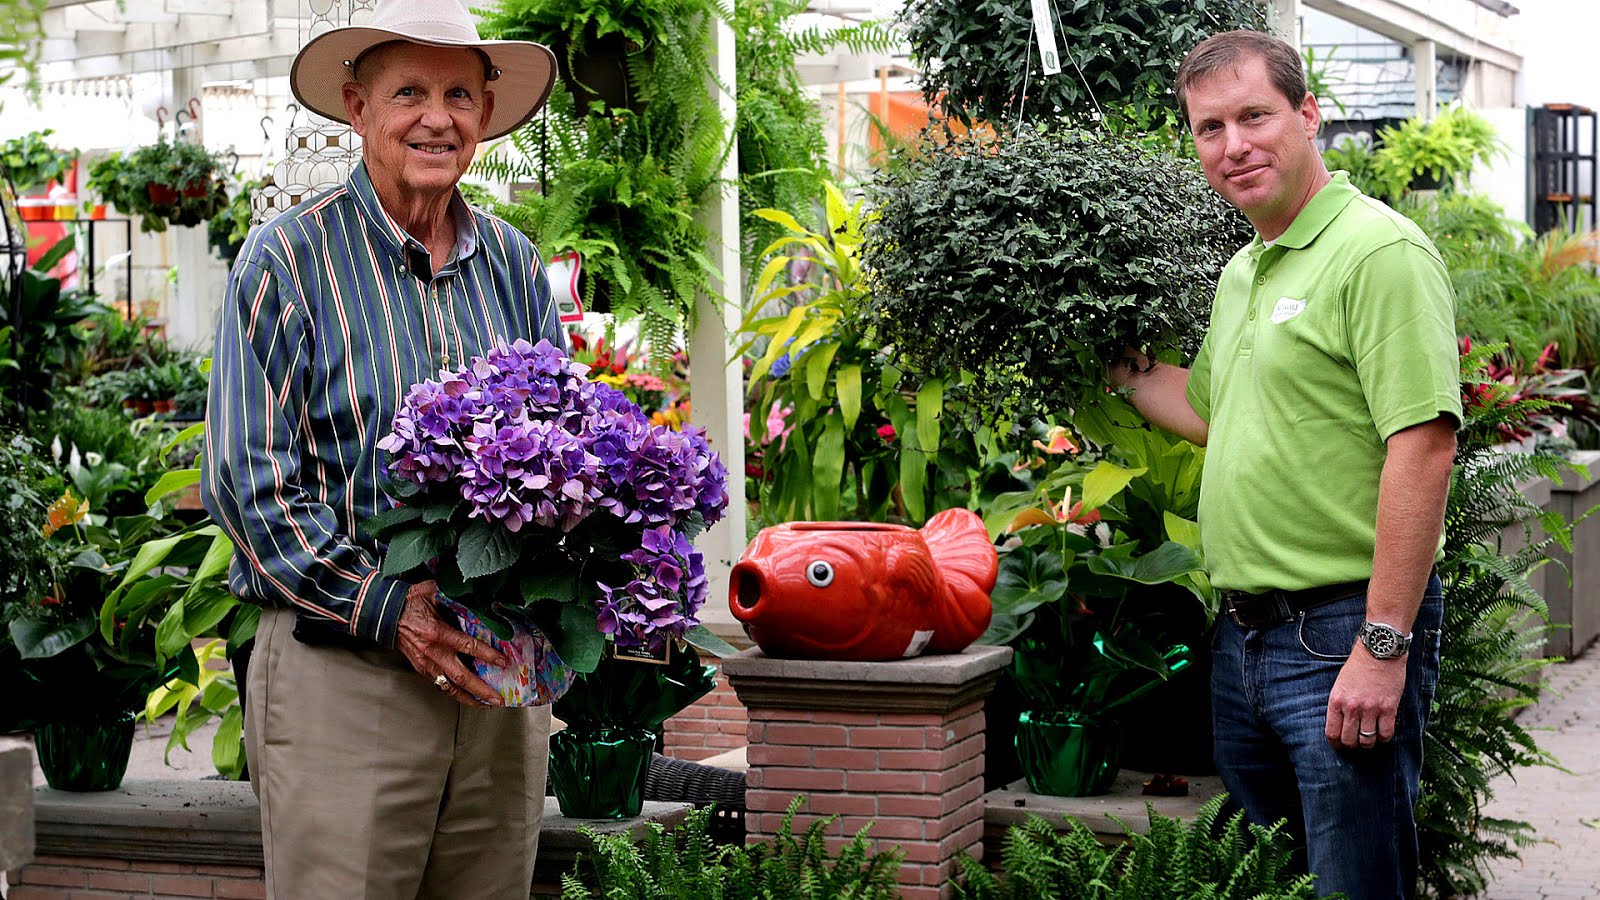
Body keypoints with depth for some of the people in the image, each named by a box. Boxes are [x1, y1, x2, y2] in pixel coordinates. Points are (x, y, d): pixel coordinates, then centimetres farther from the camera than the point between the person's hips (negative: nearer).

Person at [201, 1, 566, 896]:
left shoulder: (515, 266, 10)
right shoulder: (288, 260, -4)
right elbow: (247, 478, -9)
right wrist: (386, 611, -18)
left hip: (503, 673, 5)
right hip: (339, 670, -4)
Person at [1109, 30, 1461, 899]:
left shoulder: (1380, 250, -13)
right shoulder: (1240, 273, 15)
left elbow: (1423, 449, -21)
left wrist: (1383, 645, -24)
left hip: (1345, 632, -9)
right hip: (1242, 634, 9)